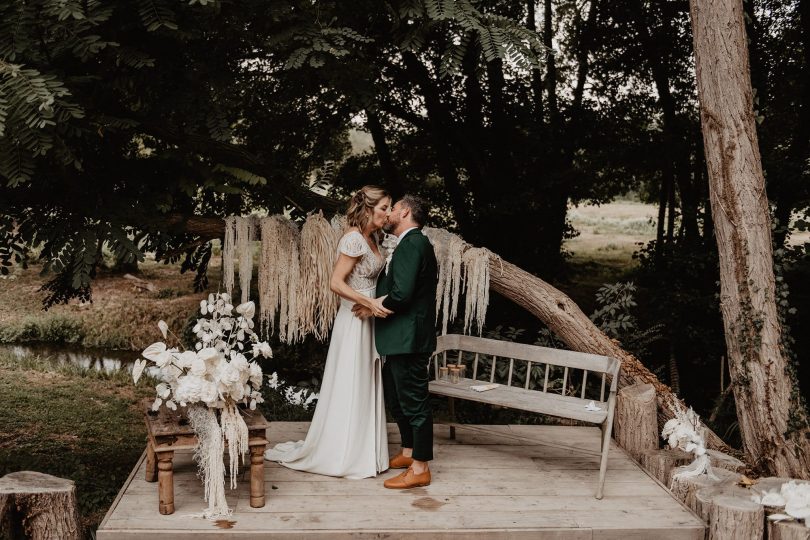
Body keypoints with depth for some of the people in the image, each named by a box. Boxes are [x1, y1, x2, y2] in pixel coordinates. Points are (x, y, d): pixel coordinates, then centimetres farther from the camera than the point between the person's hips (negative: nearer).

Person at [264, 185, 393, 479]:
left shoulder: (371, 237, 10)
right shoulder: (354, 239, -18)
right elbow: (336, 283, -22)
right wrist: (369, 303, -23)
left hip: (368, 321, 9)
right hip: (354, 322, -9)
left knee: (365, 386, 14)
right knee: (349, 387, 0)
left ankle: (361, 450, 24)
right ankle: (341, 455, 12)